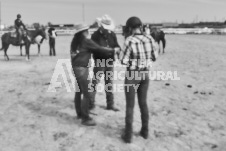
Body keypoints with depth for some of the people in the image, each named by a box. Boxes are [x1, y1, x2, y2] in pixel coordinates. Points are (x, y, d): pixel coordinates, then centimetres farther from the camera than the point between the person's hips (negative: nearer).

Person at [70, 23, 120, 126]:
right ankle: (85, 118, 0)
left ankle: (80, 113, 31)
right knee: (88, 94, -4)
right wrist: (113, 50, 5)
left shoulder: (75, 42, 11)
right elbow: (99, 49, -7)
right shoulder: (86, 41, -10)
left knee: (79, 91, 17)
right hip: (82, 68, -9)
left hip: (76, 67, 9)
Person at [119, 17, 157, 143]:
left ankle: (128, 135, 13)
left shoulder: (130, 40, -19)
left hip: (132, 75, -5)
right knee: (143, 103, 18)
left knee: (130, 105, 6)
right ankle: (145, 131, 28)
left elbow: (123, 61, -15)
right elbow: (154, 57, 6)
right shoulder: (149, 39, -3)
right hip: (145, 74, 5)